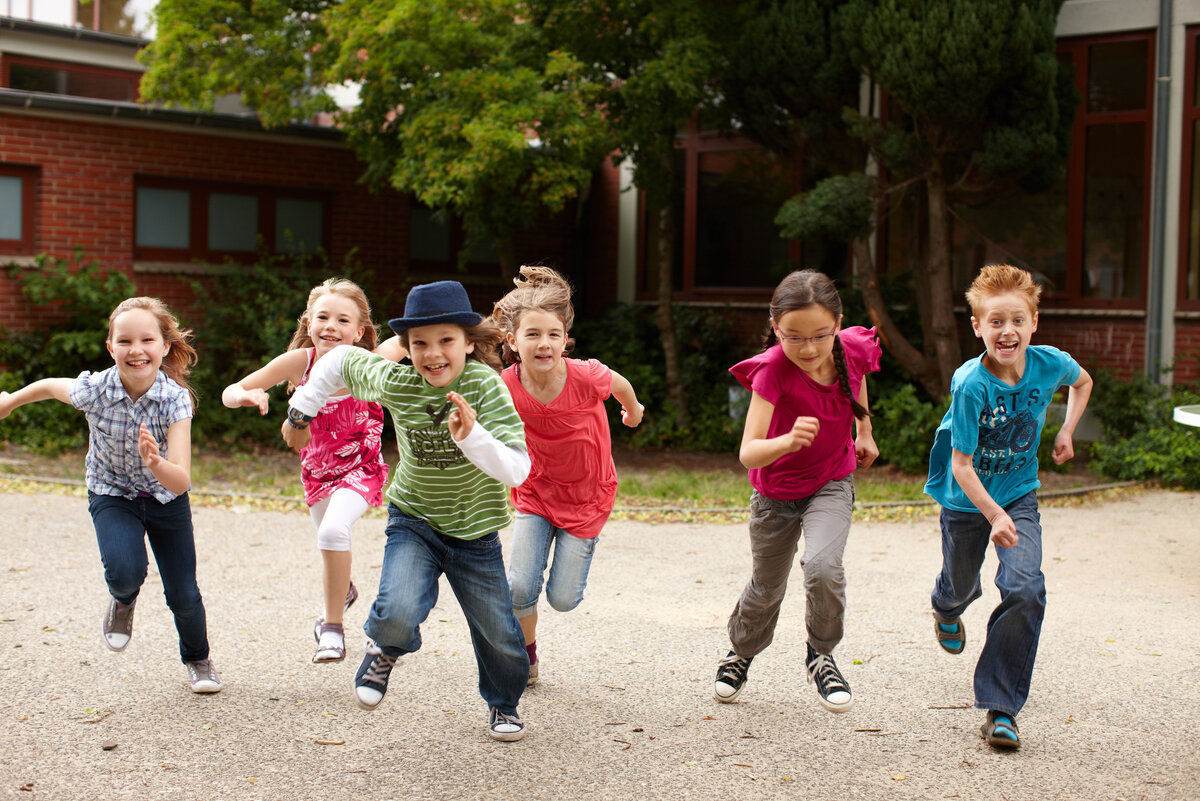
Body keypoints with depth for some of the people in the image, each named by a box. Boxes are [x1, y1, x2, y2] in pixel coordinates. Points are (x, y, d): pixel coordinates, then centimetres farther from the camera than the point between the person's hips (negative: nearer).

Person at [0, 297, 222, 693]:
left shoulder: (175, 399, -28)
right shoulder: (94, 390, -26)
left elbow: (181, 482, -34)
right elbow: (50, 386, -1)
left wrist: (155, 463, -55)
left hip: (166, 497, 0)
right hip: (112, 494, 0)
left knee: (183, 596, 1)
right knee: (125, 571, -28)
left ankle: (197, 659, 34)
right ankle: (122, 601, 12)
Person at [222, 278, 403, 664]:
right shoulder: (299, 362, -22)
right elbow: (229, 393, -19)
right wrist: (244, 396, -40)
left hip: (361, 466, -4)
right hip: (317, 469, 4)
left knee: (332, 531, -28)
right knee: (329, 538, 24)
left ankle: (332, 628, -11)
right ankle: (342, 589, 60)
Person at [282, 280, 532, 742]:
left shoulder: (484, 386, -24)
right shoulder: (394, 383, -17)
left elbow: (517, 471, -31)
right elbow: (340, 360, 3)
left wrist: (473, 437, -47)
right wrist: (301, 412, 10)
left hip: (475, 532, 0)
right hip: (414, 521, 0)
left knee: (500, 636, 10)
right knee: (399, 612, -26)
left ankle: (503, 704, 44)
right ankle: (384, 649, 12)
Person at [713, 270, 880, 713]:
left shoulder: (853, 349, -20)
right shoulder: (772, 369, -32)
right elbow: (748, 453, -40)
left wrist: (864, 432, 15)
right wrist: (788, 442, -59)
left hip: (831, 484, 1)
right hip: (776, 490, -1)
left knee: (822, 566, -25)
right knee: (767, 586, 17)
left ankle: (821, 655, 4)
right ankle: (741, 651, 49)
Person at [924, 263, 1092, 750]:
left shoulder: (1049, 364, -16)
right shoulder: (971, 385, -28)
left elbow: (1083, 381, 11)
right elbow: (961, 464, -26)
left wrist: (1066, 432, 0)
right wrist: (993, 515, -38)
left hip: (1019, 494, 2)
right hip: (967, 500, -2)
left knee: (1025, 590, -18)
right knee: (962, 585, 19)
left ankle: (1001, 707, -8)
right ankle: (946, 608, 62)